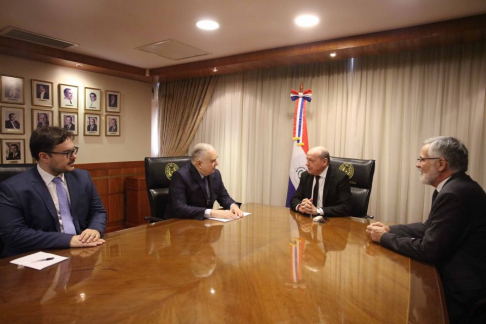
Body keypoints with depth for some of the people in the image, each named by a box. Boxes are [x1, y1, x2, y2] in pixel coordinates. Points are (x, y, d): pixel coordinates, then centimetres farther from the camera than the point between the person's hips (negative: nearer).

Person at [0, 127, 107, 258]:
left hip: (82, 252, 4)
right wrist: (68, 240, -20)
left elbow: (98, 211, 12)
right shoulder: (13, 188, -7)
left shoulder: (82, 177, 6)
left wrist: (95, 229, -10)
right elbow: (13, 234, -13)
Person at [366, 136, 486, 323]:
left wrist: (385, 238, -12)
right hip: (460, 275, 8)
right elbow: (429, 228, 10)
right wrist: (389, 229, -1)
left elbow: (428, 250, -24)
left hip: (461, 290, -8)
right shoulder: (454, 186, 6)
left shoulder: (454, 193, -26)